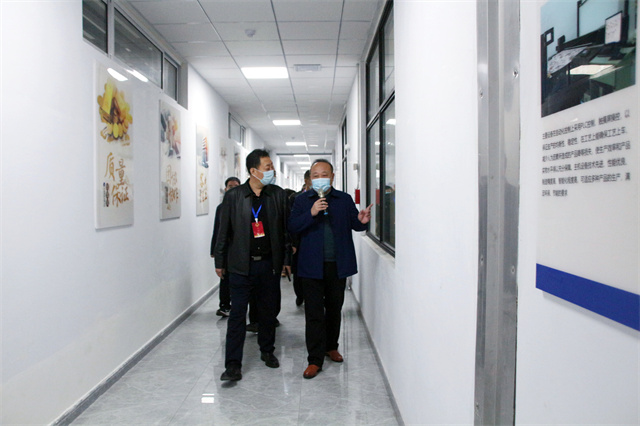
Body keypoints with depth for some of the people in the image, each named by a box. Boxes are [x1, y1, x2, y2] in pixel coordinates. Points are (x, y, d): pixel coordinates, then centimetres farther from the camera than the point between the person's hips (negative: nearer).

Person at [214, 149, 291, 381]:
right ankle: (233, 364, 5)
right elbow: (223, 231, 2)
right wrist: (219, 262, 3)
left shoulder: (278, 194, 3)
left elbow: (286, 229, 6)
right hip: (241, 264, -2)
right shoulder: (233, 196, -3)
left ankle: (267, 351, 33)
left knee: (268, 310, 14)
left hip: (269, 264, 2)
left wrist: (286, 259, 5)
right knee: (237, 313, -1)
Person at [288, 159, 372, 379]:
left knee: (334, 309, 17)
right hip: (312, 266, -2)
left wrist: (362, 221, -17)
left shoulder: (345, 199, 5)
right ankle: (315, 360, 9)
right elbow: (292, 227, -7)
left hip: (338, 265, 2)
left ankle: (331, 347, 37)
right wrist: (311, 213, -22)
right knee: (314, 313, 0)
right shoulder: (302, 200, 1)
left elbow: (354, 224, 5)